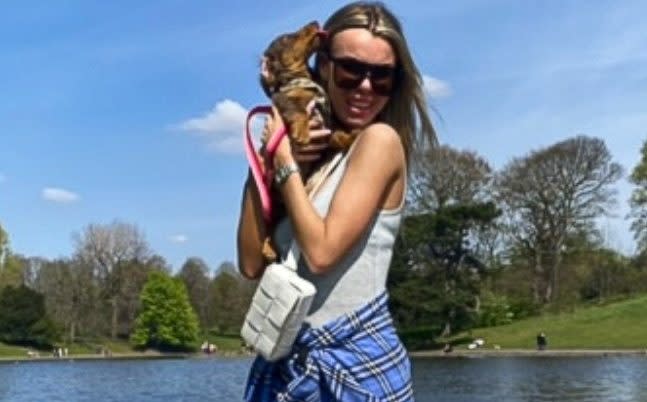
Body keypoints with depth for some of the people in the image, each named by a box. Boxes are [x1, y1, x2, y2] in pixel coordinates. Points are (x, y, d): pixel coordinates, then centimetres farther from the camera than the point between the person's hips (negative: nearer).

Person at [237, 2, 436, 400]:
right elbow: (253, 263, 0)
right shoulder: (307, 152, 8)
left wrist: (284, 162, -10)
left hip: (359, 361, -6)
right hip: (287, 359, 6)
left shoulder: (380, 141, -10)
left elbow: (321, 252, -20)